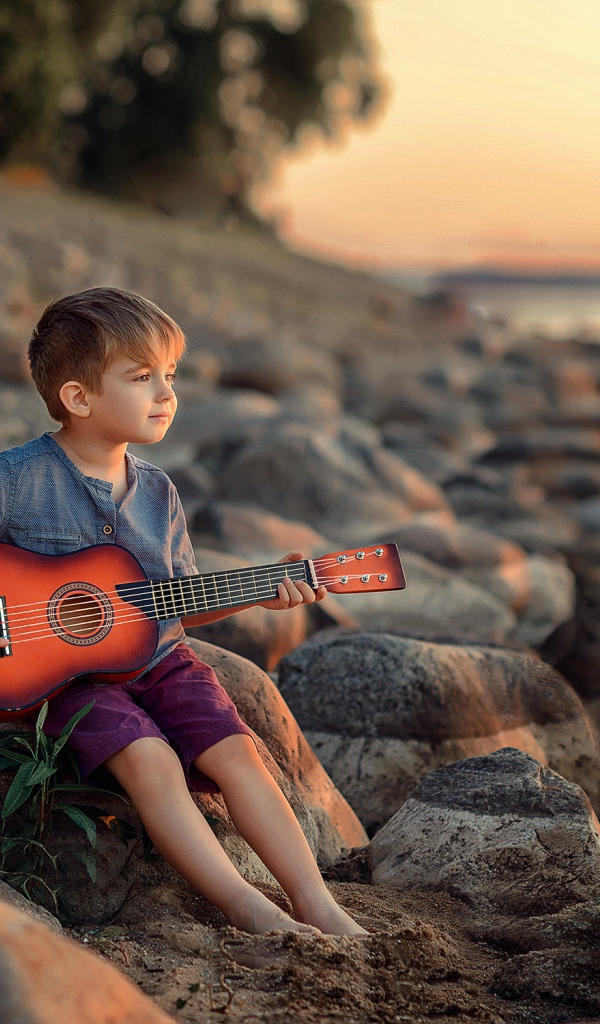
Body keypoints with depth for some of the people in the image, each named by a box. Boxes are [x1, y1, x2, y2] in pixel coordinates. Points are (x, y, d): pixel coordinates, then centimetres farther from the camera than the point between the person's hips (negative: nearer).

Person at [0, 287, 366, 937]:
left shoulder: (156, 493, 6)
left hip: (155, 659, 5)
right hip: (67, 672, -5)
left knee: (235, 751, -11)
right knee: (149, 759, -27)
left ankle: (315, 904, -9)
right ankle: (244, 907, -24)